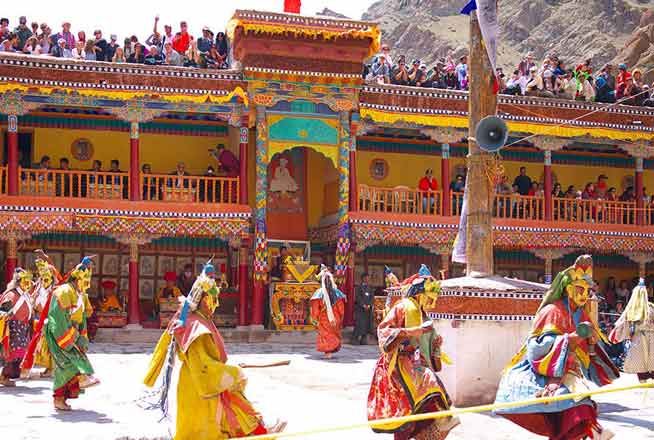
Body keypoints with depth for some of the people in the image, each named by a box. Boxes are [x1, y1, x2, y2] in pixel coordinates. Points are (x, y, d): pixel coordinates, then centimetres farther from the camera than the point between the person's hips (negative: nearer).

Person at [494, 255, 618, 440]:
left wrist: (592, 342, -6)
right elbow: (543, 346, -17)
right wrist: (575, 336, -24)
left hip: (569, 372, 6)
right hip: (544, 373, -6)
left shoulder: (582, 315, 15)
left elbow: (590, 355, 16)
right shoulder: (553, 311, -6)